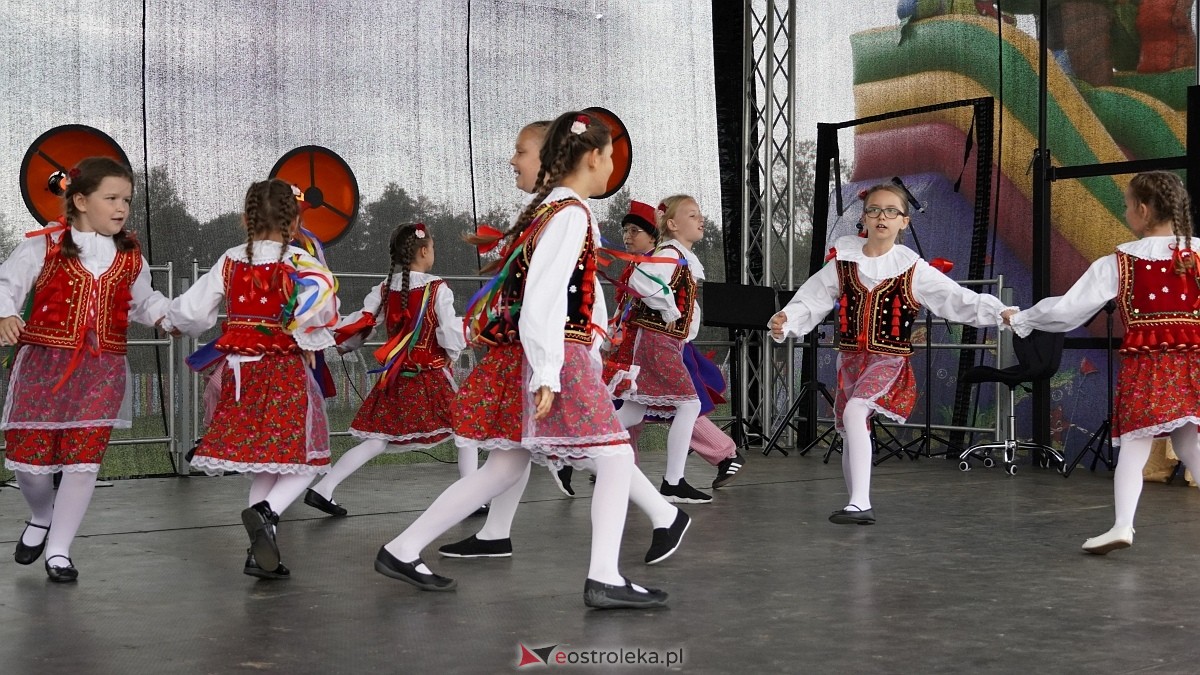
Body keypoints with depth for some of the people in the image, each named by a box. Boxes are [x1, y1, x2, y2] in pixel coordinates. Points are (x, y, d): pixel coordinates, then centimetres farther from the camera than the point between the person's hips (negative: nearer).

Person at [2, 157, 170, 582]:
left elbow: (144, 300, 26)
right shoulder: (44, 246, -3)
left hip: (101, 371, 2)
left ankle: (58, 550, 14)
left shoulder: (130, 257, 10)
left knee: (84, 461, -2)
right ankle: (41, 517, 35)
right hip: (43, 364, -2)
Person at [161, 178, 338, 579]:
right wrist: (310, 340, -3)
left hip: (241, 371, 5)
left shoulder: (230, 262, 3)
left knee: (265, 462, 14)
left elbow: (193, 311, 6)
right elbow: (319, 304, -23)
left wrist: (173, 320, 29)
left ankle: (259, 553, 12)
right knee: (302, 462, 3)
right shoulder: (300, 264, -7)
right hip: (287, 371, -5)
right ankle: (265, 511, -25)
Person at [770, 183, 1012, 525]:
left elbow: (957, 298, -11)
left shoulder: (911, 268, -3)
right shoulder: (844, 261, 4)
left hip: (889, 359, -4)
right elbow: (811, 301, 1)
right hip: (850, 358, 4)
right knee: (852, 434, 13)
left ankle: (860, 503, -29)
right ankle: (857, 505, 30)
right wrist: (785, 321, -18)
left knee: (854, 412, -28)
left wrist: (1000, 312, -25)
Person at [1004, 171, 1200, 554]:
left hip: (1143, 367, -2)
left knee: (1133, 446, 6)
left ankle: (1122, 525, 0)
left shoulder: (1117, 264, -3)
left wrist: (1021, 320, 13)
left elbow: (1067, 309, 0)